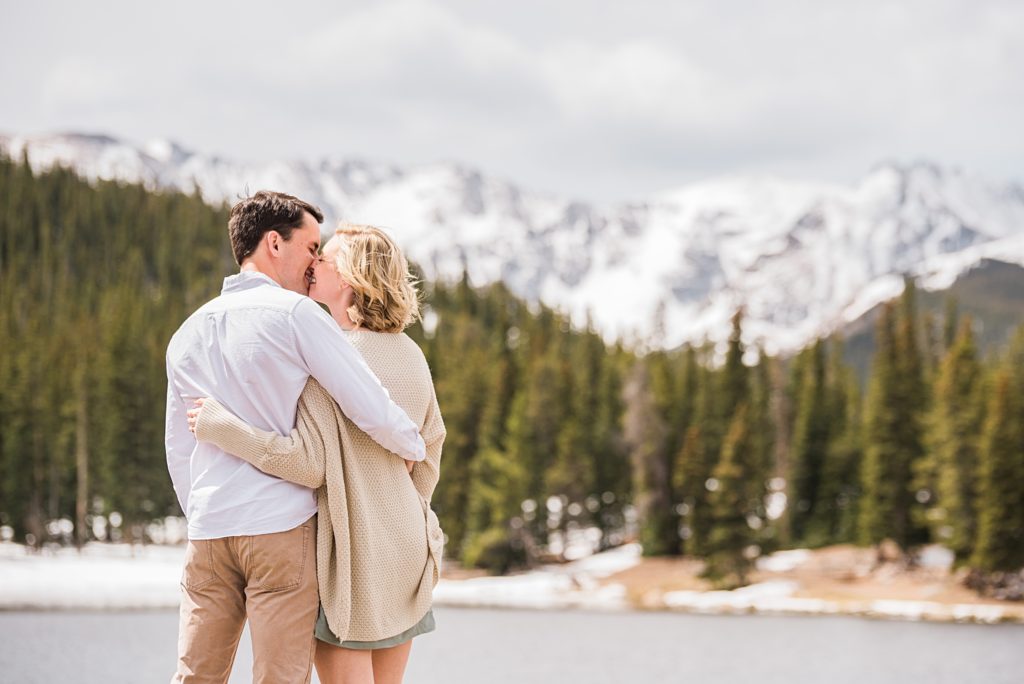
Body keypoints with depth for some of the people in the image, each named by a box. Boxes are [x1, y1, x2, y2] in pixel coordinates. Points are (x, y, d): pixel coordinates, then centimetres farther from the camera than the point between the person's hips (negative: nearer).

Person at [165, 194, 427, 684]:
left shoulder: (187, 334, 14)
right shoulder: (295, 314, -6)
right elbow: (370, 409, -10)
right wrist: (415, 448, 9)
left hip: (208, 532, 6)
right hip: (281, 527, -6)